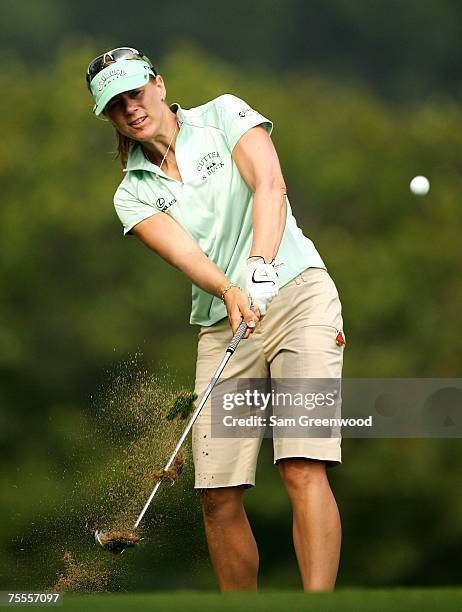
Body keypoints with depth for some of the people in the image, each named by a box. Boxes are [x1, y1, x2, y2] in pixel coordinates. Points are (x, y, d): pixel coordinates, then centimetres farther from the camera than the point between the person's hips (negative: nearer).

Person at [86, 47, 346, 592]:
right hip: (221, 325, 4)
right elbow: (183, 252, -8)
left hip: (297, 294, -4)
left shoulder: (223, 115, 6)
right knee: (218, 494, -5)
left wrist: (260, 263, -29)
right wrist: (231, 292, -30)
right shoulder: (133, 193, 10)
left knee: (303, 469, -20)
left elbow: (270, 184, -11)